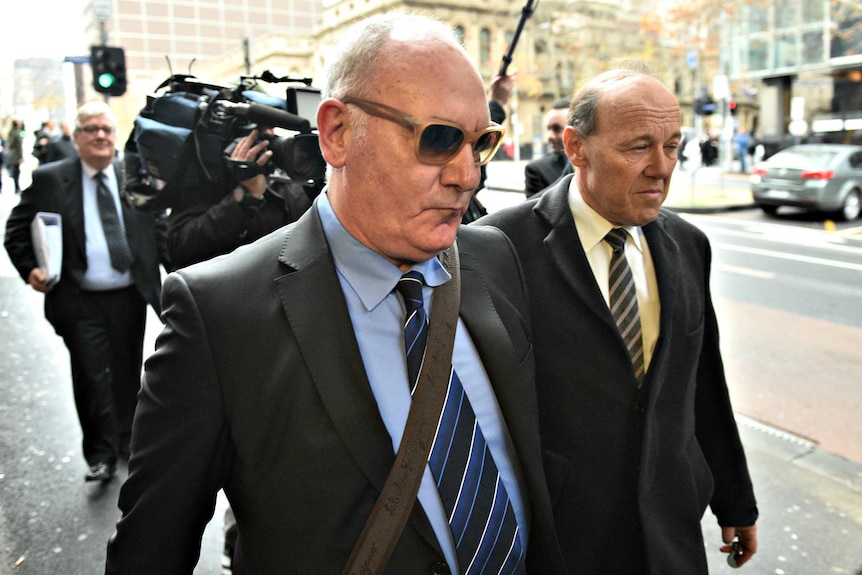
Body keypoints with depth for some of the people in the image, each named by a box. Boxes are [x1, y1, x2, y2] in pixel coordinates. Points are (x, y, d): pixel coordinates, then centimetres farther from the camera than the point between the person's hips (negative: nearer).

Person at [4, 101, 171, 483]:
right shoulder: (49, 179, 0)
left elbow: (159, 231, 7)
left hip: (130, 297, 2)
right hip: (80, 301, -2)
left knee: (127, 372, 14)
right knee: (91, 375, -1)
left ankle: (127, 438, 35)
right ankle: (101, 454, 16)